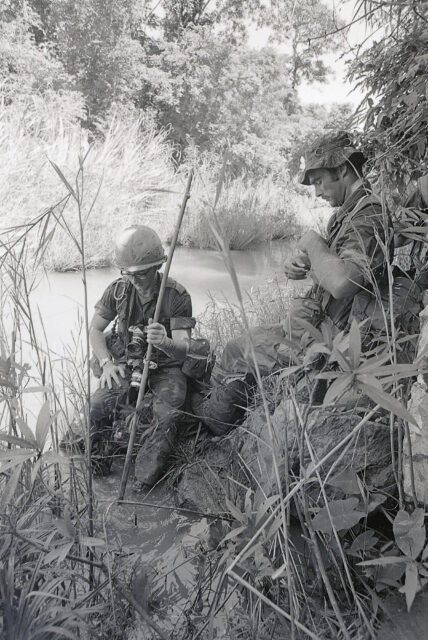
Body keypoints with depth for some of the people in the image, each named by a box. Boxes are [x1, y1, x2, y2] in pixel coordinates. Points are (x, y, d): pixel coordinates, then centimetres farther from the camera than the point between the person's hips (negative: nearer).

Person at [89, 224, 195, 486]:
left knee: (167, 417, -29)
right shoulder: (118, 290, -4)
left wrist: (165, 342, -45)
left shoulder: (177, 296, -14)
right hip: (127, 363, 2)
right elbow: (95, 329, 6)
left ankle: (147, 479, -11)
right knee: (98, 406, -25)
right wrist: (107, 363, -11)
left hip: (166, 367, -2)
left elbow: (183, 349, -20)